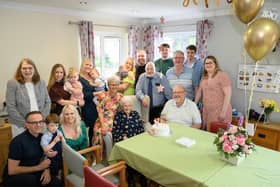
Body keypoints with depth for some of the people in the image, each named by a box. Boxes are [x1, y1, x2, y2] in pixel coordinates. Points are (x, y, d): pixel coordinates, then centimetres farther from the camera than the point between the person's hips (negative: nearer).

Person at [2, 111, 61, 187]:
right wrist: (38, 167, -20)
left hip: (32, 173, 5)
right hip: (14, 177, -5)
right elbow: (12, 170, -18)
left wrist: (46, 170, -11)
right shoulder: (18, 141, -19)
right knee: (31, 180, -36)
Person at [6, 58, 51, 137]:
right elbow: (11, 107, -8)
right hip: (20, 126, -2)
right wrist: (25, 123, -11)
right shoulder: (12, 83, -5)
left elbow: (47, 102, 7)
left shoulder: (41, 83, 6)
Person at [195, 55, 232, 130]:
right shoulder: (204, 77, 12)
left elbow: (228, 94, -13)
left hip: (219, 111, -6)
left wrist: (223, 112, -16)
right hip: (206, 111, 6)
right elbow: (199, 91, 20)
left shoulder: (222, 75, -9)